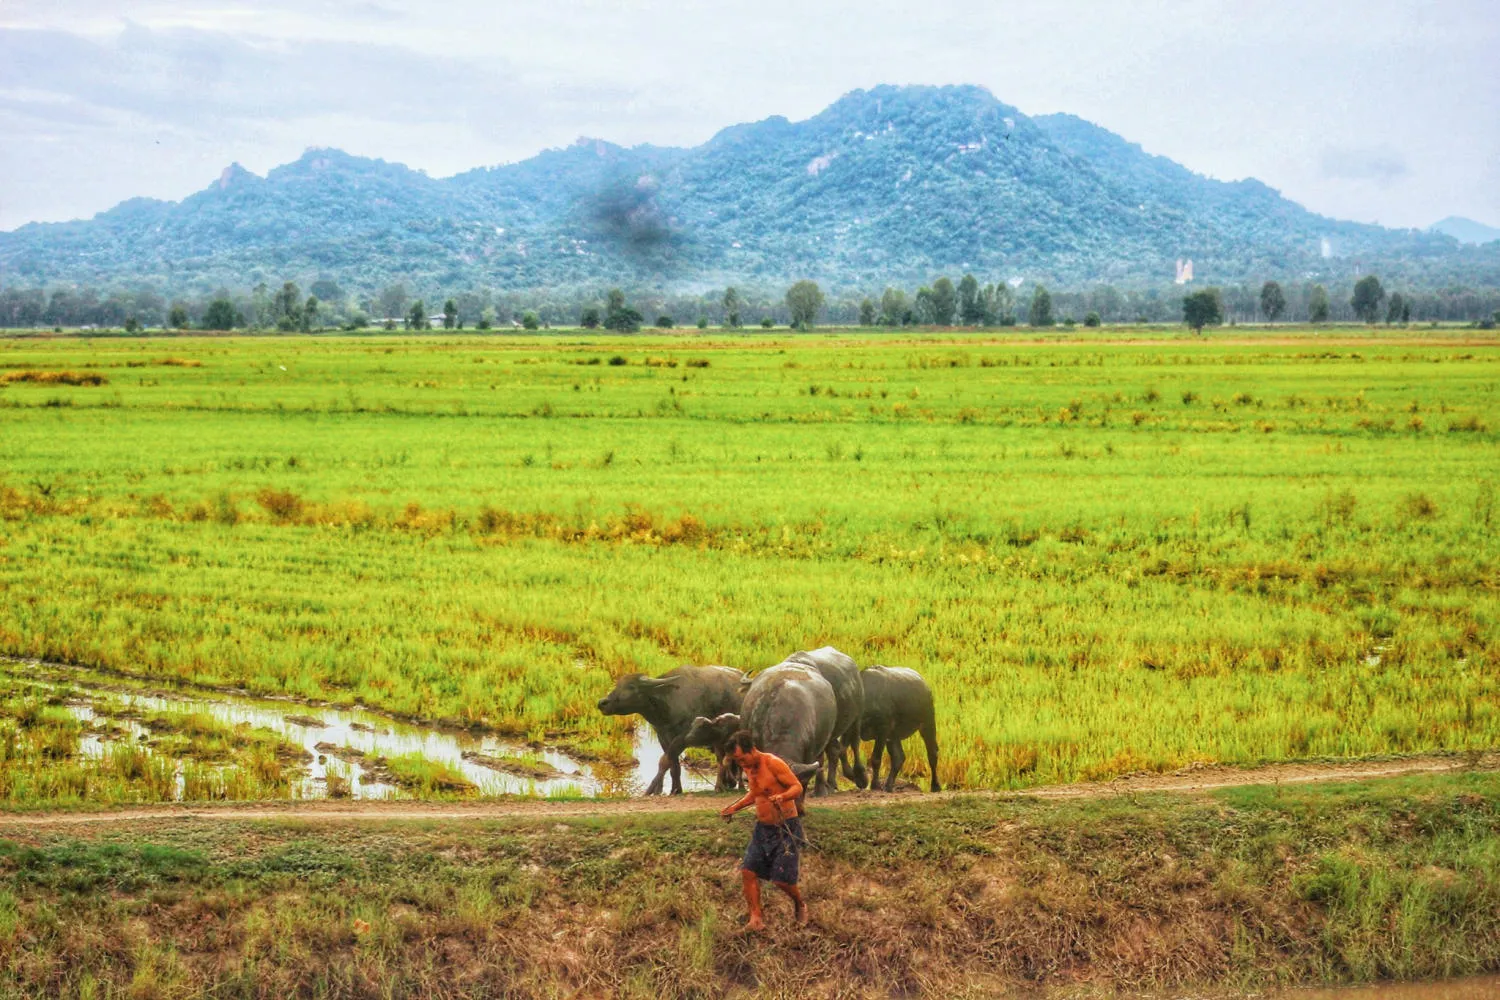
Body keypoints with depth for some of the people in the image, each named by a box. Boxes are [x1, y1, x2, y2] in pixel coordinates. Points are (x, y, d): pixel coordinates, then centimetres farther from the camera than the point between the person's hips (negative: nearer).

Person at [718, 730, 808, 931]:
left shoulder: (773, 763, -18)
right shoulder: (749, 768, 6)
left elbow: (797, 786, -18)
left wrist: (782, 797, -37)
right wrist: (734, 807, 13)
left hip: (786, 828, -8)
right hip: (763, 828, 8)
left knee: (781, 879, -8)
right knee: (748, 871, -4)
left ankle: (799, 905, 22)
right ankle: (756, 920, 1)